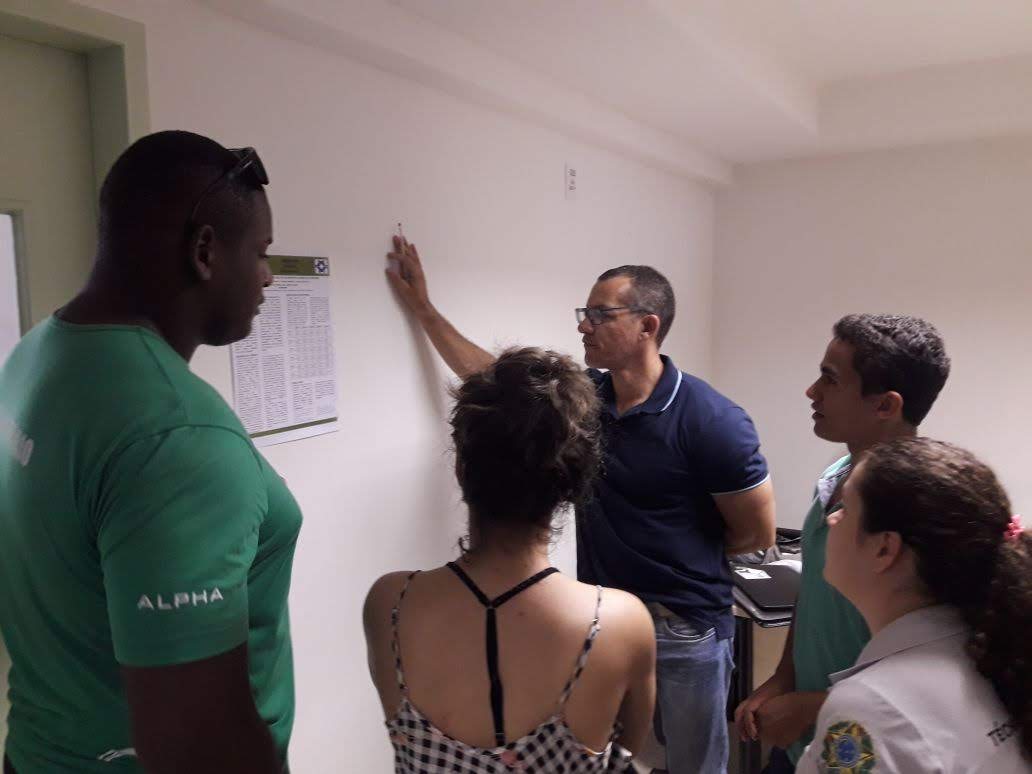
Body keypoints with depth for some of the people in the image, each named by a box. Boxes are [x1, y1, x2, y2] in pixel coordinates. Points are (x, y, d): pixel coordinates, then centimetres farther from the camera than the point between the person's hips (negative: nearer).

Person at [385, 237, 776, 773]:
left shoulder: (712, 421, -20)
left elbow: (758, 534, -11)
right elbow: (491, 376, 6)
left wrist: (683, 552, 2)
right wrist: (421, 305, 8)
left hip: (685, 630, -4)